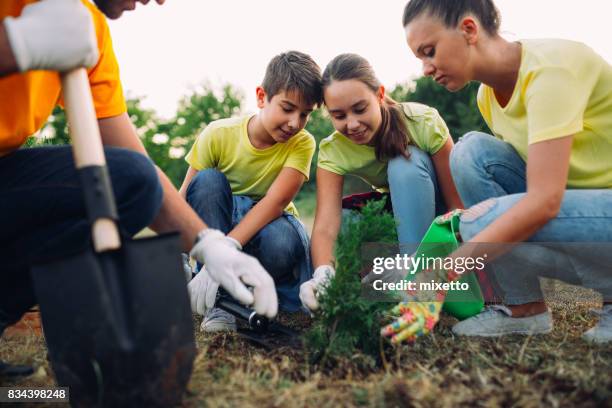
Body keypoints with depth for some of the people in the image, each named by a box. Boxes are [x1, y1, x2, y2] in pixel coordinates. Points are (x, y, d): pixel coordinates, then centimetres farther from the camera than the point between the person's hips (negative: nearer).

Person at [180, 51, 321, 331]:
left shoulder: (302, 143, -17)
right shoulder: (218, 134, -16)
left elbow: (275, 202, -30)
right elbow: (183, 200, -16)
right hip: (217, 225, 2)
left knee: (282, 242, -37)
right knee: (208, 181, -30)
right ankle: (220, 299, -26)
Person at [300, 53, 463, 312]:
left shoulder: (424, 122, -27)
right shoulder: (333, 152, -21)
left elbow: (458, 203, -24)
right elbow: (325, 226, -34)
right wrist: (323, 274, -53)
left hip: (439, 209, -3)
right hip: (403, 216, 3)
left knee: (405, 164, -32)